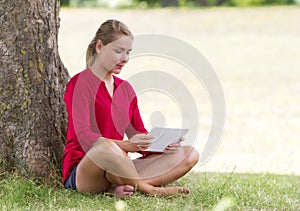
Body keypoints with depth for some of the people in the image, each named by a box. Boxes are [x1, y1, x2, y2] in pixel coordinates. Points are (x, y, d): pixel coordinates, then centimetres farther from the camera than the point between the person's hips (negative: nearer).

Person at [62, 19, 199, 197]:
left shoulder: (126, 88, 19)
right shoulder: (79, 84, -5)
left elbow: (140, 138, 16)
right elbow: (84, 137, -19)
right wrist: (126, 145, -34)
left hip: (118, 170, 8)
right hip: (81, 174, -8)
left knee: (189, 154, -8)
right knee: (106, 147, -44)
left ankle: (121, 187, -27)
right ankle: (150, 189, -21)